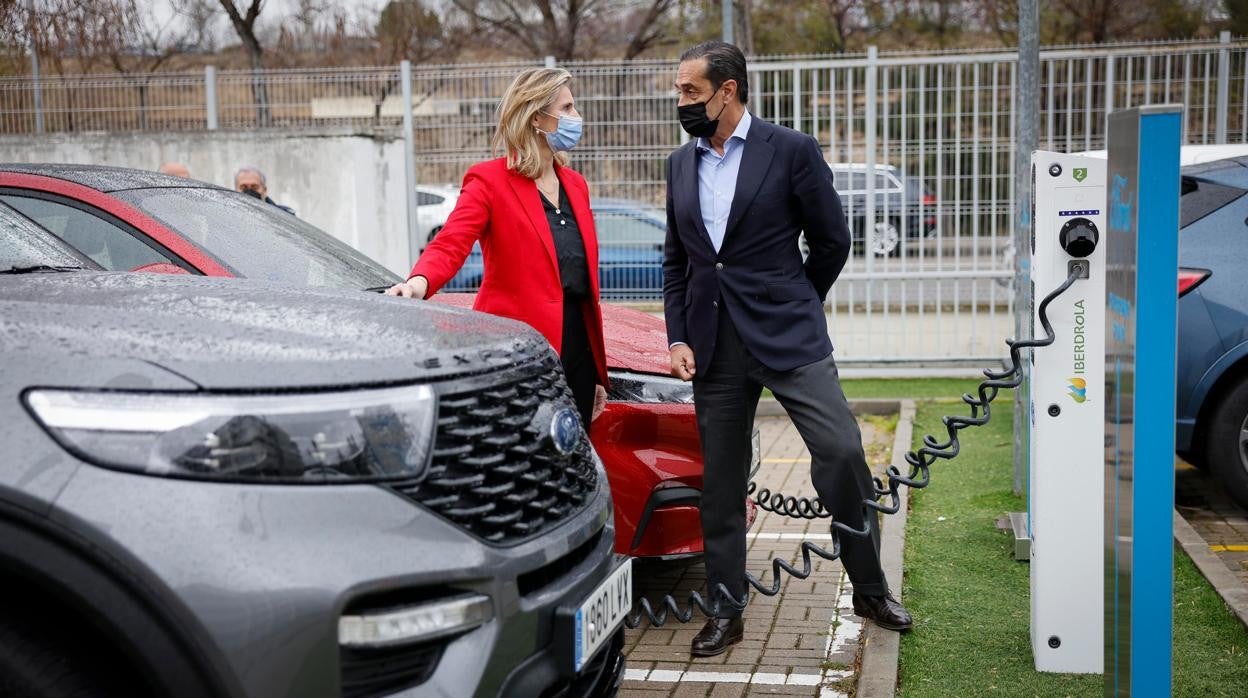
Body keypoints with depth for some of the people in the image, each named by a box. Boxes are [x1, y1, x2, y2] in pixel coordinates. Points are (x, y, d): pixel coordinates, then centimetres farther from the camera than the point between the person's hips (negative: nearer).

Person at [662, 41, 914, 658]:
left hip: (786, 335, -4)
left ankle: (869, 590, 9)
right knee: (720, 481, 7)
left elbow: (832, 241, 2)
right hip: (713, 345, 4)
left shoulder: (791, 150, -4)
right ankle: (726, 613, 19)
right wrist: (678, 339, 6)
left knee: (842, 453, -11)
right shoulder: (680, 164, 11)